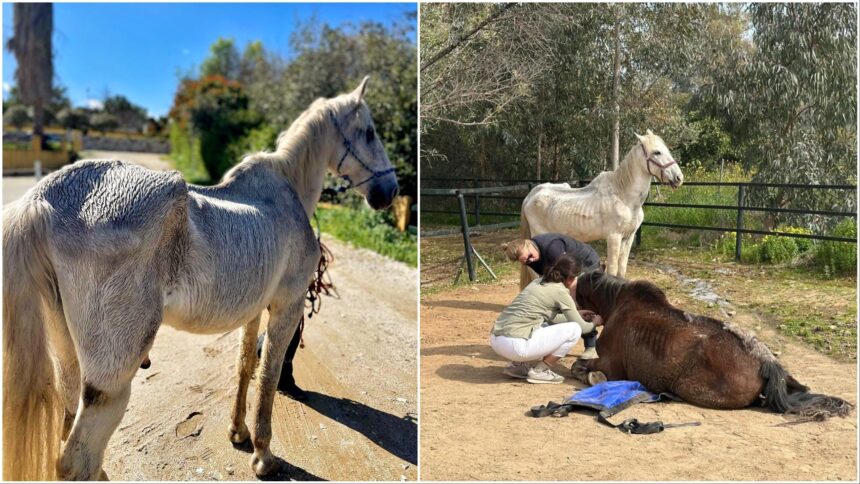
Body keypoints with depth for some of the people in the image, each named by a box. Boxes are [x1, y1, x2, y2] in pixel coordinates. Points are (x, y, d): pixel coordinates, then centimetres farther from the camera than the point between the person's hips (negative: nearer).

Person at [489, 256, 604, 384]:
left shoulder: (539, 282, 19)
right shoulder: (560, 291, -3)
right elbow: (581, 327, 6)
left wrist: (579, 315, 39)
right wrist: (595, 323, 28)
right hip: (515, 344, -8)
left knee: (548, 326, 32)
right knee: (574, 330, 2)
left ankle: (517, 365, 19)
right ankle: (539, 371, 4)